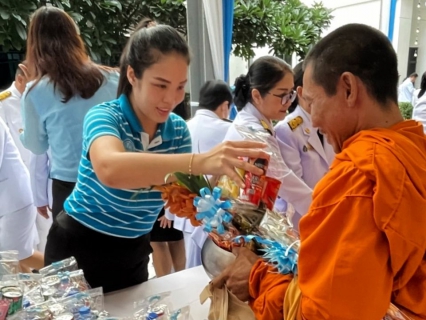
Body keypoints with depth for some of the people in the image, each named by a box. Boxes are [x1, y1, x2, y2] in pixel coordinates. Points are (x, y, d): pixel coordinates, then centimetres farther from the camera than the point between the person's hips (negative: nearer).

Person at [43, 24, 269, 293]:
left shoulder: (178, 129, -7)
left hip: (133, 254, 5)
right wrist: (201, 162, -57)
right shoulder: (104, 116, -22)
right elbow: (110, 170, -46)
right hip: (80, 250, -4)